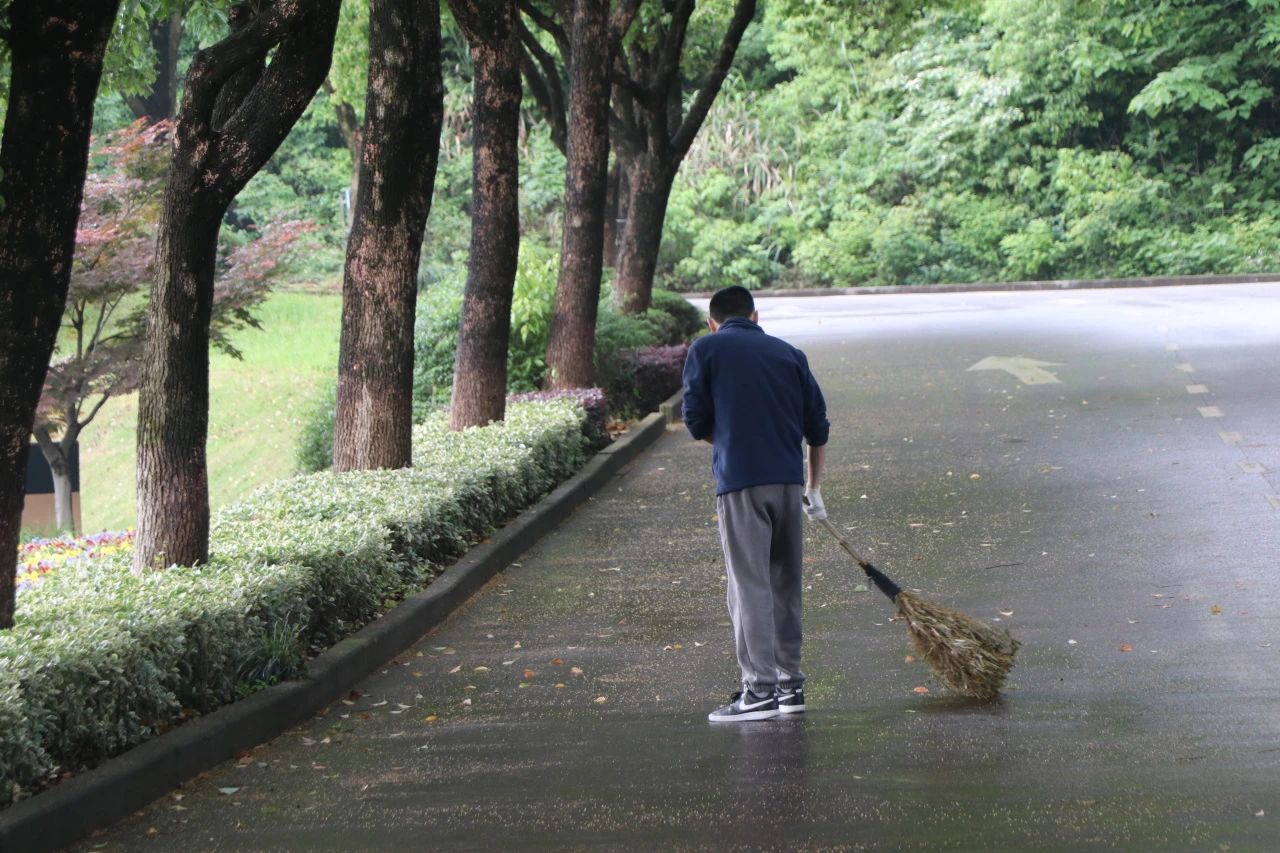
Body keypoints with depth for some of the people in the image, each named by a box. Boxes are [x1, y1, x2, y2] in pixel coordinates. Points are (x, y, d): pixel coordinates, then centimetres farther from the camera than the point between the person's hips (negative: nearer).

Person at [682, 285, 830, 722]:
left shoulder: (705, 349, 4)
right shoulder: (788, 353, 15)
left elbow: (697, 423, 1)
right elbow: (818, 426, 15)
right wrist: (814, 486, 24)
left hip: (739, 480, -4)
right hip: (789, 480, 5)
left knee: (749, 586, -5)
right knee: (785, 583, 13)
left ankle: (760, 689, -9)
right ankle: (790, 683, 19)